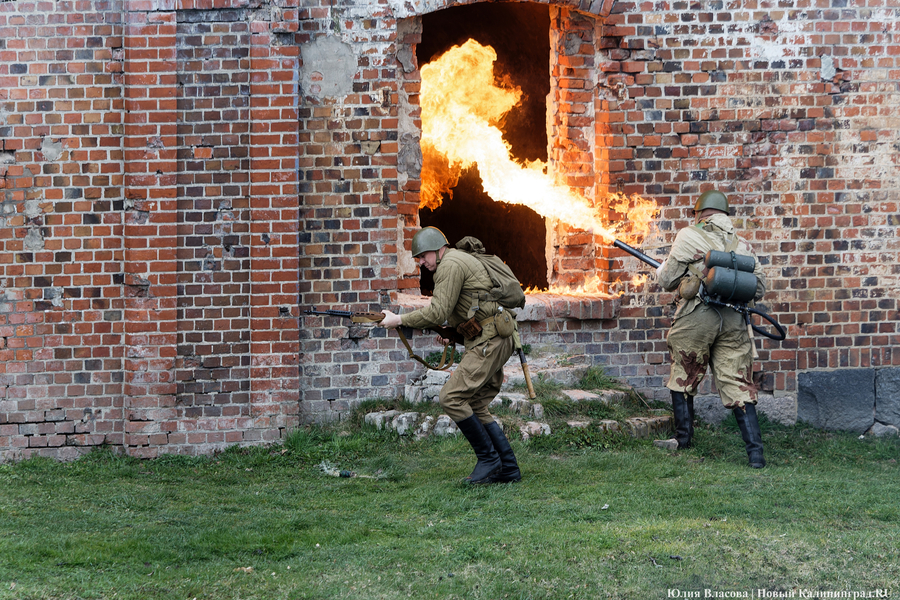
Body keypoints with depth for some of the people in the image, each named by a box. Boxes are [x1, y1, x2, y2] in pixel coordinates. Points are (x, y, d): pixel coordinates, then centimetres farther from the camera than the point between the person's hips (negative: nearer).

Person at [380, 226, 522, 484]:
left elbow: (437, 312, -16)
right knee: (476, 407, 10)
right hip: (491, 340, 11)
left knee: (452, 397, -14)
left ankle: (488, 459, -7)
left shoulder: (450, 264, -10)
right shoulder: (462, 260, 23)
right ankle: (508, 469, 9)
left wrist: (399, 320, -8)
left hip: (488, 341, -11)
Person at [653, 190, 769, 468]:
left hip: (697, 317, -3)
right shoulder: (742, 244, 13)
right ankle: (755, 451, -4)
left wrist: (661, 269, 27)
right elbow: (759, 290, 15)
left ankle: (683, 438, 26)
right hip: (734, 319, 4)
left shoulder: (689, 236, 0)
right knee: (739, 387, 4)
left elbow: (667, 281, 5)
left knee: (683, 378, 17)